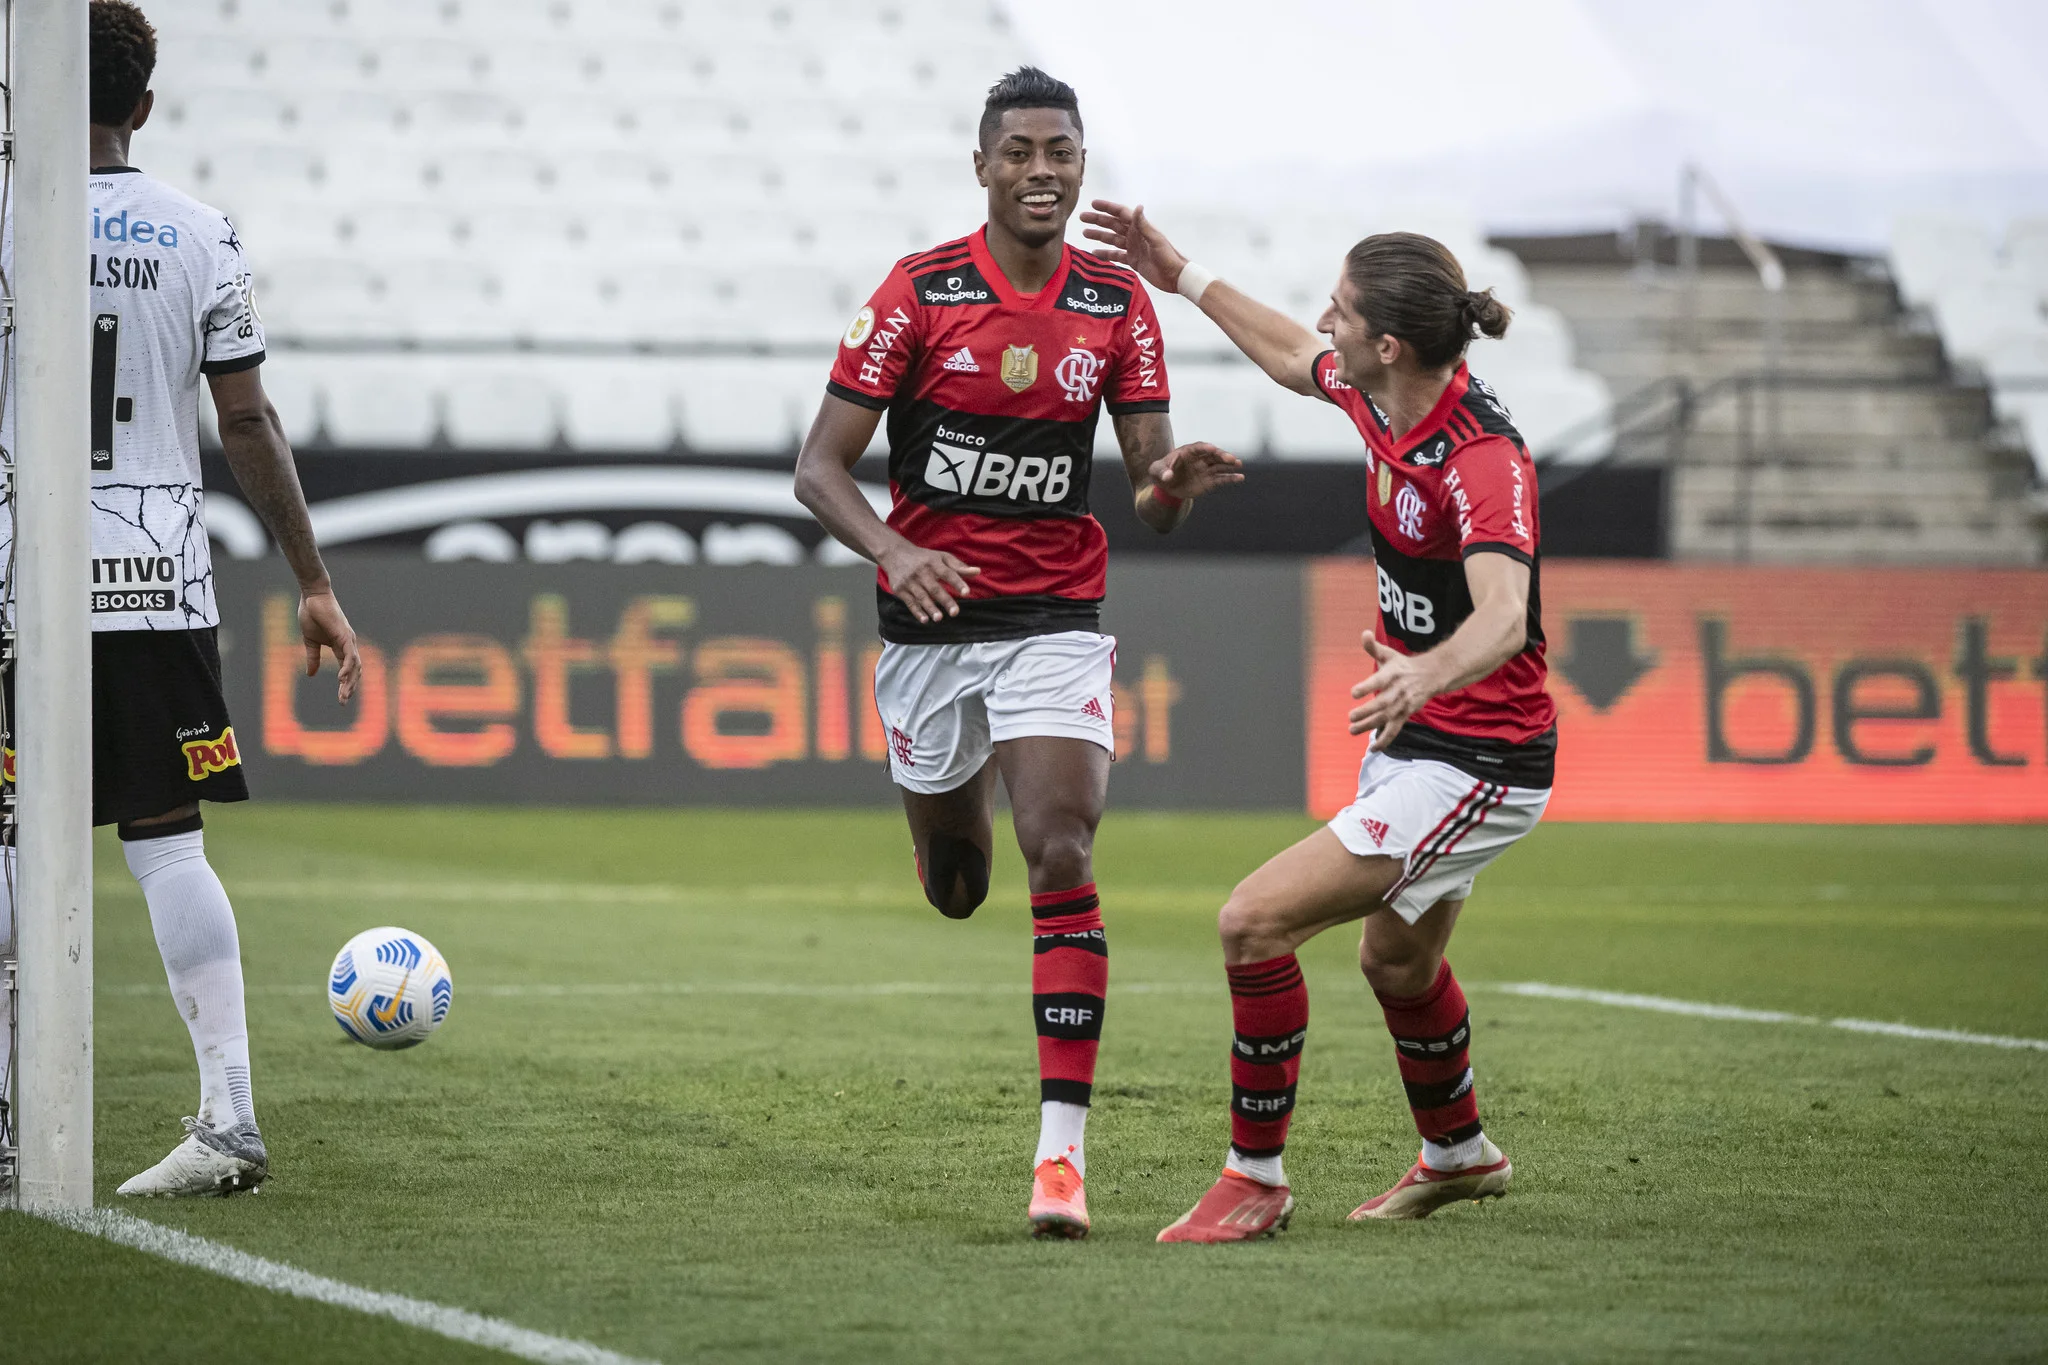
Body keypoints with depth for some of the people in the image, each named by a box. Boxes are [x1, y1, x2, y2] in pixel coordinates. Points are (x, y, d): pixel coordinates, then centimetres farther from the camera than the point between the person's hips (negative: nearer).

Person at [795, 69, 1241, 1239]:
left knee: (1063, 859, -18)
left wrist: (1174, 483, -22)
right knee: (956, 889, 13)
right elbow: (822, 464, -6)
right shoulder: (920, 293, -6)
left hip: (1057, 618, 0)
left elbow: (1149, 490, 3)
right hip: (930, 615, 0)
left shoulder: (1119, 306, 0)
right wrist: (893, 551, -25)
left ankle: (1063, 1146, -19)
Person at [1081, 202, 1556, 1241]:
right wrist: (1182, 277, 24)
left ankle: (1255, 1180, -2)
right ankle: (1458, 1154, 56)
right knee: (1396, 960, 30)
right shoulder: (1379, 394, -4)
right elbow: (1295, 360, 20)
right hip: (1418, 732, 10)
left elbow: (1504, 614, -46)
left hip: (1477, 764, -10)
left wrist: (1429, 674, -65)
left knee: (1255, 921, -16)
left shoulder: (1482, 459, -30)